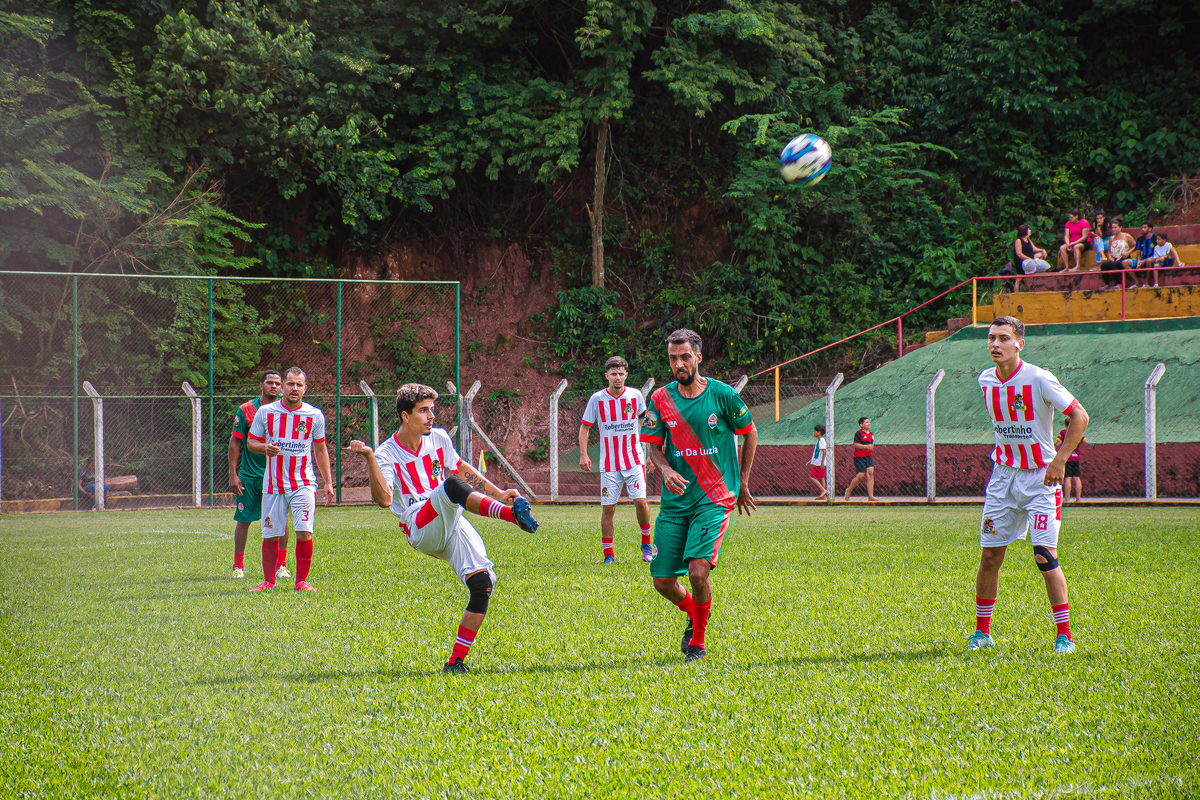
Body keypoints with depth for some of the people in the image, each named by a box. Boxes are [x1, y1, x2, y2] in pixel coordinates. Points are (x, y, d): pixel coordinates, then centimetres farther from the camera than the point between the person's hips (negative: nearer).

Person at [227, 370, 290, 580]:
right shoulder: (246, 410, -2)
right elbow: (235, 442, 1)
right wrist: (233, 474, -4)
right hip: (249, 474, -1)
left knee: (281, 519, -7)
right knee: (243, 519, 4)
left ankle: (281, 564, 4)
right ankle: (238, 566, 16)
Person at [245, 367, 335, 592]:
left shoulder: (314, 415, 4)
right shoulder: (265, 412, 2)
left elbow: (320, 450, 12)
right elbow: (251, 441, 10)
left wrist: (328, 482, 8)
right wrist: (265, 448, -13)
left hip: (304, 484, 0)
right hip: (273, 485, 0)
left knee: (304, 533, -13)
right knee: (271, 535, 3)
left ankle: (301, 581, -1)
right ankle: (268, 581, 19)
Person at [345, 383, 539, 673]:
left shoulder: (438, 438, 13)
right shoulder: (387, 454, -3)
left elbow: (462, 469, 30)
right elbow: (384, 499, -20)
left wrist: (498, 493, 28)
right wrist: (369, 457, -27)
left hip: (452, 525, 6)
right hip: (421, 530, -6)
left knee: (483, 584, -14)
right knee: (451, 486, -34)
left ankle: (456, 660, -6)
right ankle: (512, 513, -50)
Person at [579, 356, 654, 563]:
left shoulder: (635, 396, 1)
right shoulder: (597, 399, -2)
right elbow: (584, 427, 6)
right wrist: (583, 454, -6)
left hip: (634, 459, 0)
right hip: (609, 464, 0)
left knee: (640, 500, -13)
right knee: (608, 507, -1)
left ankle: (647, 543, 9)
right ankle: (608, 554, 9)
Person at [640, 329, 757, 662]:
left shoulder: (722, 394, -5)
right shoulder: (660, 399, 2)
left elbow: (750, 433, 9)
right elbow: (654, 445, 8)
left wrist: (742, 483, 12)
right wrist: (666, 470, -14)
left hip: (715, 498, -4)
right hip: (675, 501, 4)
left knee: (698, 570, -21)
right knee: (662, 581, 1)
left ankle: (698, 641, 1)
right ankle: (694, 615, 35)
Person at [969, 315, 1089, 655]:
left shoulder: (1038, 379, -15)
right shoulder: (985, 380, 3)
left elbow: (1079, 416, -13)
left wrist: (1059, 459, -19)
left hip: (1041, 477, -5)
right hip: (1003, 476, 5)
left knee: (1045, 556, -13)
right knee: (990, 555, 4)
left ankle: (1064, 635, -5)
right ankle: (982, 631, 17)